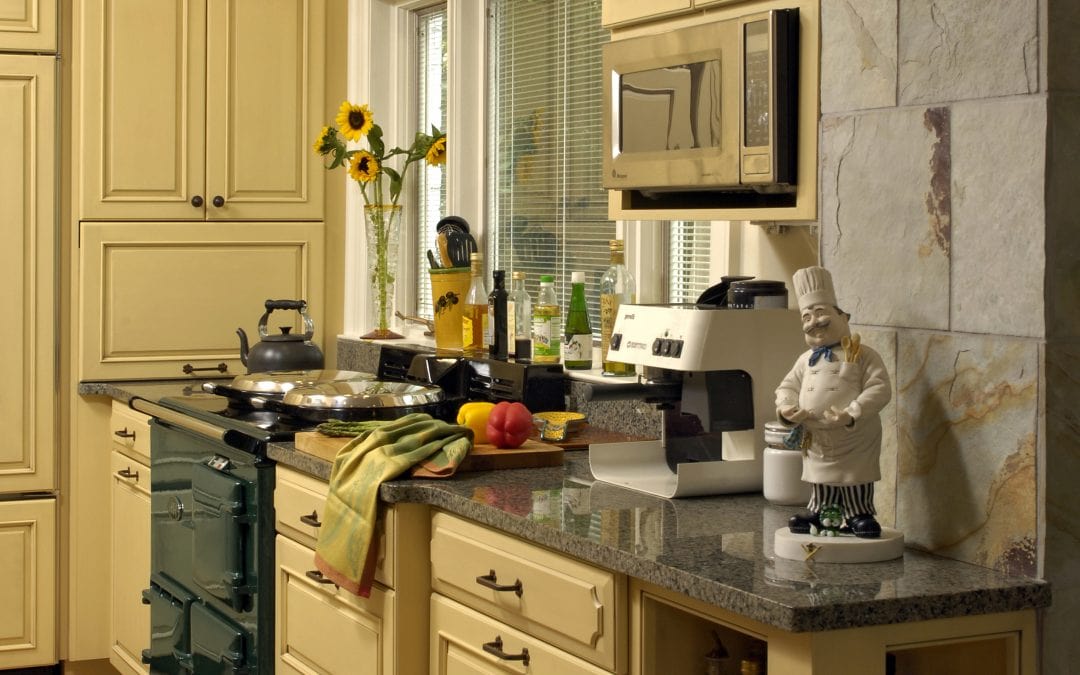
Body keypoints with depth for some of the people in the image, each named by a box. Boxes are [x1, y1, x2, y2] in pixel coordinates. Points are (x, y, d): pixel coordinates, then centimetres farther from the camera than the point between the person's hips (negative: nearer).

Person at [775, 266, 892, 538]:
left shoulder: (862, 355, -9)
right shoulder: (806, 360, 9)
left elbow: (879, 389, -16)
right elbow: (787, 386, 15)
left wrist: (852, 414, -26)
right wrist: (786, 408, -8)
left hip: (854, 441, -5)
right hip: (816, 441, 5)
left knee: (854, 481, 4)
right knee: (822, 484, 18)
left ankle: (859, 516, 18)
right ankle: (818, 513, 33)